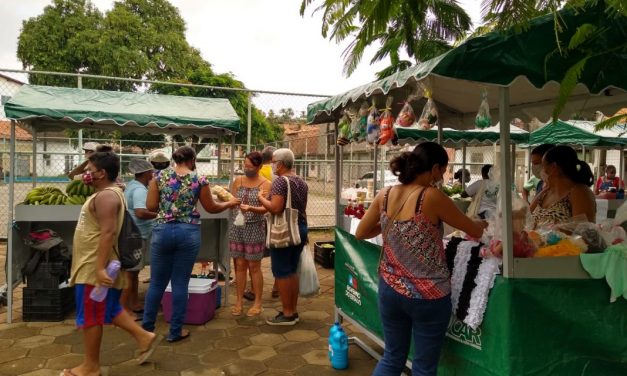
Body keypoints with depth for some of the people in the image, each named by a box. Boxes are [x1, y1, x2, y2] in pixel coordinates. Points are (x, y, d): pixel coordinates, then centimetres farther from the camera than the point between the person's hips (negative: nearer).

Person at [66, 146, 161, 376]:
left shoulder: (105, 196, -20)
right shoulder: (108, 192, 15)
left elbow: (108, 232, -28)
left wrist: (100, 268, -30)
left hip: (94, 268, -10)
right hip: (92, 265, 10)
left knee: (90, 316, 3)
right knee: (108, 309, 18)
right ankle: (144, 337, 23)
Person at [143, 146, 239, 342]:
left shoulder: (159, 176, 2)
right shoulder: (199, 180, -1)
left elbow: (150, 206, 1)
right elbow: (211, 208, 7)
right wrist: (230, 203, 24)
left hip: (162, 230, 1)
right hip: (188, 232, -1)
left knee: (157, 282, 13)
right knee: (180, 283, 8)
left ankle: (147, 327, 24)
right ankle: (175, 331, 17)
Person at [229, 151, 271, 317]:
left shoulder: (265, 184, -4)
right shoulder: (238, 181, 8)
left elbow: (265, 209, -12)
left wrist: (250, 208, -30)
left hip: (255, 228, -3)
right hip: (237, 227, 4)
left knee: (254, 266, 3)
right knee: (240, 265, 8)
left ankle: (257, 302, 15)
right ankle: (239, 300, 19)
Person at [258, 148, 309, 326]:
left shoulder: (280, 181, -15)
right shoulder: (302, 182, 11)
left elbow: (275, 208, -23)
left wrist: (261, 198, -7)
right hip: (300, 228, 8)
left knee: (282, 272, 0)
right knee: (292, 270, 14)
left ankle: (287, 314, 6)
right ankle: (293, 311, 21)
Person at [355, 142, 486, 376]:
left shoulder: (385, 195, -4)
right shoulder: (432, 197, -18)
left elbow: (360, 233, 6)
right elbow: (474, 231, -5)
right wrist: (480, 224, 17)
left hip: (390, 290, 5)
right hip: (427, 296, -5)